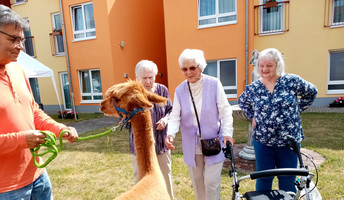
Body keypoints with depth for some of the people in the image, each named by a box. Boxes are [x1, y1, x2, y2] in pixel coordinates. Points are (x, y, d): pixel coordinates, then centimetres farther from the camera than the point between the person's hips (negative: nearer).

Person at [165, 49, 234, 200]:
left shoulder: (214, 84, -9)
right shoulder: (179, 90, -2)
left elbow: (225, 111, -7)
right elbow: (175, 116, -4)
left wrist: (227, 133, -18)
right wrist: (170, 134, -22)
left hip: (213, 143, -3)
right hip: (191, 146, 3)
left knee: (211, 182, 1)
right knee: (197, 181, 18)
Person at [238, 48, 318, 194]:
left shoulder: (291, 81, -5)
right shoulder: (253, 88, -1)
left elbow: (311, 92, 11)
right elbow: (242, 102, 17)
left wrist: (297, 110, 4)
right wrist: (252, 116, 4)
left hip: (289, 141, 0)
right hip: (263, 142, 1)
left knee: (287, 181, 14)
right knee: (263, 179, 13)